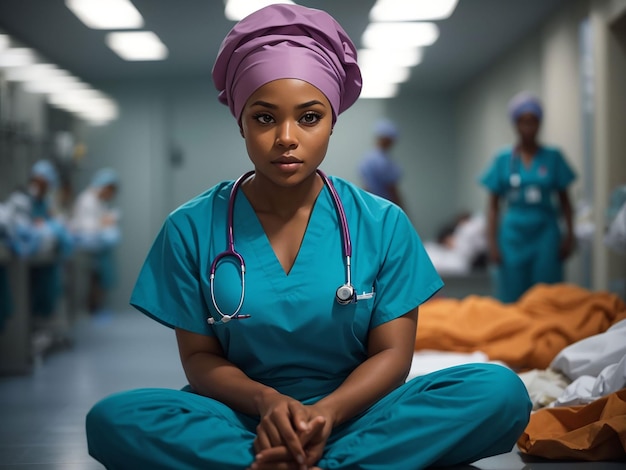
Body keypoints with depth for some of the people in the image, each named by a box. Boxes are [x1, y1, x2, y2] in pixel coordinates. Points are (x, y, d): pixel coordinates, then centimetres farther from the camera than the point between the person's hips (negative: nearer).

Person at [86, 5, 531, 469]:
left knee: (500, 391, -25)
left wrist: (327, 411, -22)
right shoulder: (192, 228, -1)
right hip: (243, 420, -1)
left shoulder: (383, 224, 0)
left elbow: (392, 352, -2)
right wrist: (265, 400, -21)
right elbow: (200, 355, 0)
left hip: (353, 415, 1)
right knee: (113, 418, -30)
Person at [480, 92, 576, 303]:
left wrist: (569, 236, 3)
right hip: (514, 236, 0)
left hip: (545, 233, 0)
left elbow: (564, 200, 8)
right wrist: (492, 241, -1)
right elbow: (493, 205, 5)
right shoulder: (503, 159, 4)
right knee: (512, 299, 2)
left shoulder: (553, 157, 4)